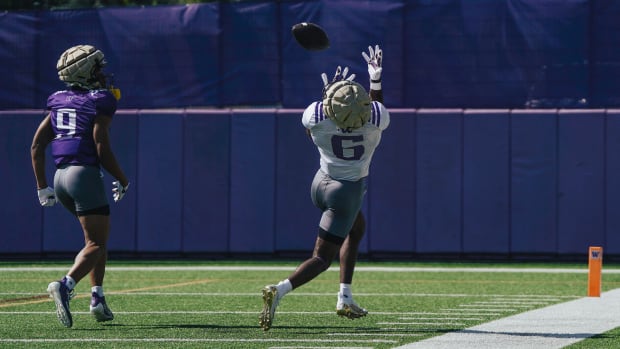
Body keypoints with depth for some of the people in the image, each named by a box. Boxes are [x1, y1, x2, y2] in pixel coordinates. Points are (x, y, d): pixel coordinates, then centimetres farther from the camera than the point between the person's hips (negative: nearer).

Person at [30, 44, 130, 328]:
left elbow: (36, 146, 12)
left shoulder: (59, 102, 14)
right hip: (85, 174, -7)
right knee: (96, 244, -6)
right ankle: (65, 286, -31)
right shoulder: (100, 102, -6)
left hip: (61, 177, 7)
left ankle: (98, 297, 13)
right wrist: (122, 181, 2)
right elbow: (102, 150, -13)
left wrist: (42, 186, 16)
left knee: (99, 236, 21)